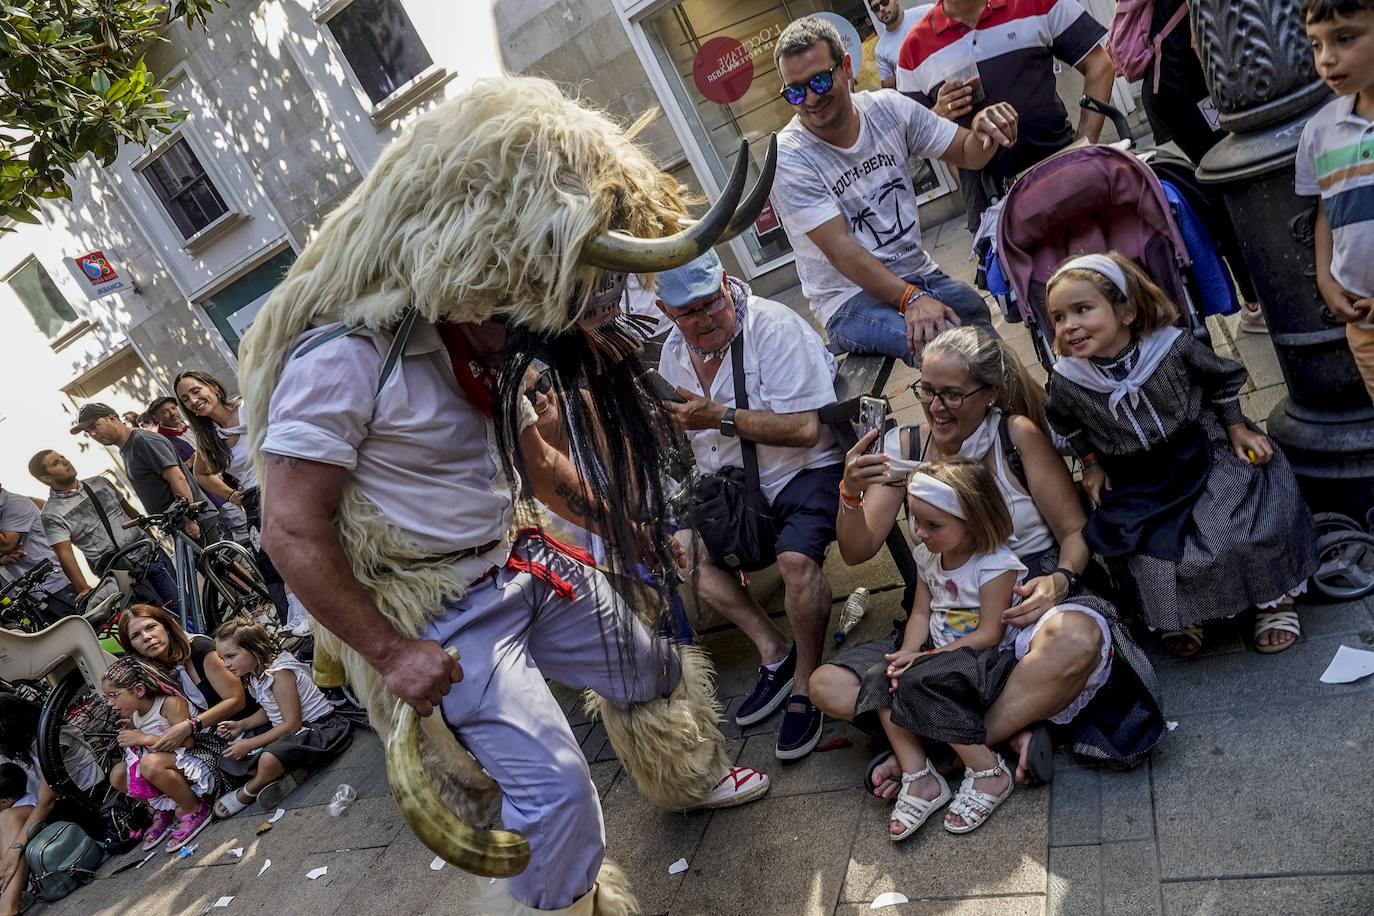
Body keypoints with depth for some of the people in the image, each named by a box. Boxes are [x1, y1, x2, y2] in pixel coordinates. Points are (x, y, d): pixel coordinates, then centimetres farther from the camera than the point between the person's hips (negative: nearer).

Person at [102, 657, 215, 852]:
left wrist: (144, 738, -24)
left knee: (150, 763, -34)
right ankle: (163, 811, 12)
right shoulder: (134, 713, 5)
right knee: (117, 776, -1)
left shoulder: (171, 703, -20)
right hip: (166, 761, 9)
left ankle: (194, 810, -16)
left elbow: (186, 741, -28)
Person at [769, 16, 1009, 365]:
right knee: (939, 342, -31)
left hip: (916, 271, 6)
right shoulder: (788, 158, -13)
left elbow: (968, 154, 7)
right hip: (850, 299, -5)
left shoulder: (887, 108, 1)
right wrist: (910, 298, -30)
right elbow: (839, 249, -20)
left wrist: (983, 128, -18)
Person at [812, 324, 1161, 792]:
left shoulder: (1018, 436, -8)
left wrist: (1059, 579, -23)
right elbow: (857, 551, -4)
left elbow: (1075, 531, -2)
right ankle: (1011, 733, -20)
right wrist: (850, 493, -24)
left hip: (1028, 598, -3)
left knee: (1076, 640, -40)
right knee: (828, 686, -16)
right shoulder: (904, 446, 0)